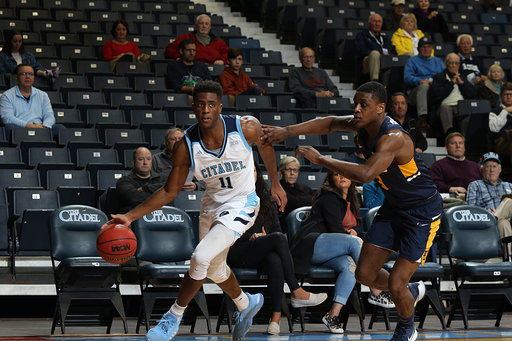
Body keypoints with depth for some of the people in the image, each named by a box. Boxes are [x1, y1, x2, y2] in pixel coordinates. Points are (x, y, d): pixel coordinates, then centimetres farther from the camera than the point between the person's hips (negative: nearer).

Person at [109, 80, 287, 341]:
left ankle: (175, 316, -1)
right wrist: (131, 217, -16)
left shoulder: (246, 128, -24)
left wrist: (275, 184, 11)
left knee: (201, 257, -22)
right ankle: (246, 304, 53)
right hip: (212, 205, 5)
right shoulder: (186, 146, -18)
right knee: (215, 269, 22)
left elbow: (266, 145, 2)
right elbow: (169, 191, -7)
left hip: (241, 205, -4)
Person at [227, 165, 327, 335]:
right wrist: (252, 238, -6)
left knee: (274, 260, -36)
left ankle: (276, 316, -42)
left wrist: (263, 236, -1)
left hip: (261, 254, 3)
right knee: (278, 238, -30)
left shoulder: (266, 201, 24)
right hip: (237, 254, -3)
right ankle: (297, 293, -29)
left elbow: (277, 229, 19)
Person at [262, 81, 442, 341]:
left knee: (396, 286, -9)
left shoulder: (393, 138, -31)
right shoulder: (362, 125, -5)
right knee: (365, 274, 6)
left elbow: (365, 174, -43)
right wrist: (287, 131, 1)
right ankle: (411, 292, 35)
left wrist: (320, 159, -36)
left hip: (422, 212, -8)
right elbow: (330, 123, 12)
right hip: (394, 206, 8)